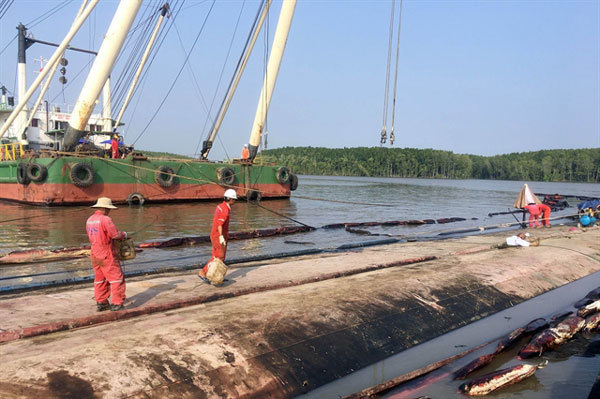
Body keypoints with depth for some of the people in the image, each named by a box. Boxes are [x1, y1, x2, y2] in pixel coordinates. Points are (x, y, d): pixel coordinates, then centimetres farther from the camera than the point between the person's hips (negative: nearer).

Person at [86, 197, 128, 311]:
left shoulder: (89, 220, 9)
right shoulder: (105, 219, -17)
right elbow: (116, 235, -20)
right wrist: (124, 234, 0)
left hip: (95, 254, 8)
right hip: (106, 254, -8)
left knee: (100, 278, 16)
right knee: (116, 278, -2)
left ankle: (101, 303, 21)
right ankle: (117, 304, -3)